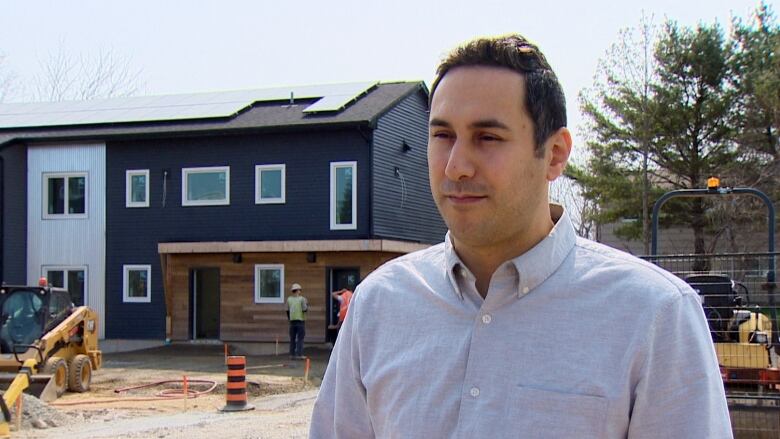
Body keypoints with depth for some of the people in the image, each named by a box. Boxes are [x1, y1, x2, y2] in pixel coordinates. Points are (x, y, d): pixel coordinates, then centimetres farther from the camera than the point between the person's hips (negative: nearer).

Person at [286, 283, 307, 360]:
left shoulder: (289, 299, 5)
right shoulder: (302, 299, -7)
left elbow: (287, 310, 8)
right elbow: (305, 309, -12)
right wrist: (307, 305, 9)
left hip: (292, 321, 4)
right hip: (301, 320, -4)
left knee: (292, 339, 10)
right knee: (300, 338, -2)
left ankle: (292, 354, 10)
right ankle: (299, 354, -7)